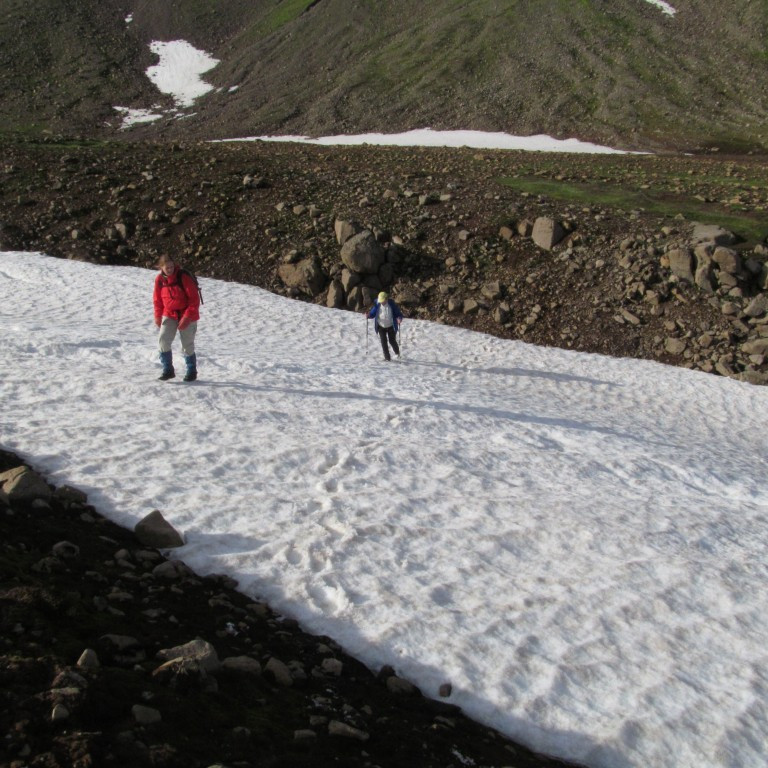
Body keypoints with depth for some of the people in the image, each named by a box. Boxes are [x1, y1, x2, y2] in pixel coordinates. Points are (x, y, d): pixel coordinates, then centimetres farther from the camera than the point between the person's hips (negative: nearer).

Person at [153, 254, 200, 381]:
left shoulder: (183, 277, -18)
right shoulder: (159, 280, -4)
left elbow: (194, 299, -17)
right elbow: (157, 299, 10)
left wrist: (187, 317, -21)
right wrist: (158, 316, 5)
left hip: (187, 315, -4)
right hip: (169, 314, 4)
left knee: (187, 345, -1)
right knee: (163, 340, -12)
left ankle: (191, 371, 19)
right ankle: (168, 370, 0)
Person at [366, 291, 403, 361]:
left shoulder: (392, 305, -15)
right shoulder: (377, 305, -11)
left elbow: (398, 314, -10)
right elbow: (373, 313, -2)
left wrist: (399, 318, -32)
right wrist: (368, 315, -25)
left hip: (390, 326, -1)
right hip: (381, 326, 1)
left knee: (392, 341, 6)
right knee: (383, 341, -7)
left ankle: (397, 353, 36)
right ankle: (387, 357, -1)